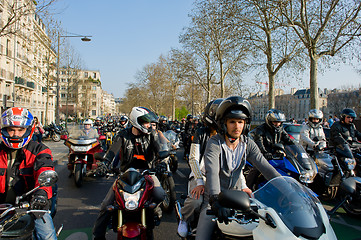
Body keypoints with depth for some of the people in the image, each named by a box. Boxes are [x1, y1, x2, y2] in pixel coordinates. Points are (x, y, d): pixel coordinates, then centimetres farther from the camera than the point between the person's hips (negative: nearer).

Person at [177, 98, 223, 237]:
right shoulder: (201, 133, -3)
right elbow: (193, 159, -8)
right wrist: (200, 182, -20)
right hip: (200, 175, -3)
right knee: (196, 201, -31)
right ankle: (185, 219, 4)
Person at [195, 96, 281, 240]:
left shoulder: (248, 144, -1)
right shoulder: (214, 143, -17)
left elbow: (265, 166, -10)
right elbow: (212, 172, -31)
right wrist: (216, 200, -45)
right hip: (215, 198, -4)